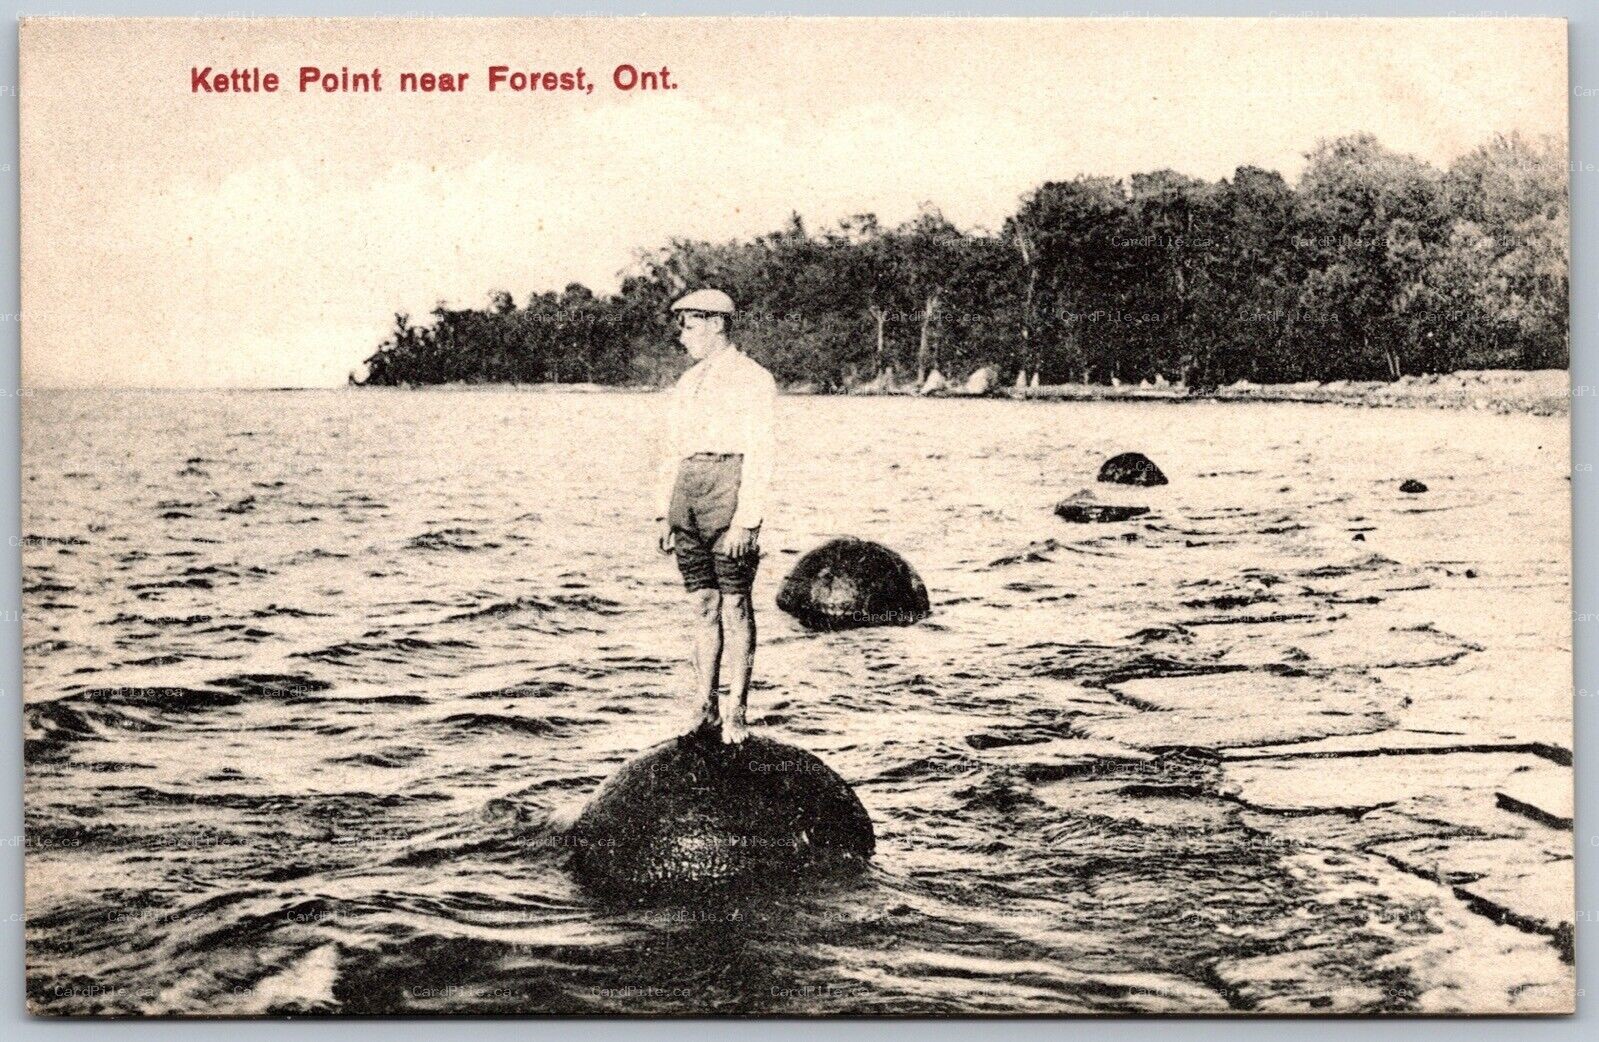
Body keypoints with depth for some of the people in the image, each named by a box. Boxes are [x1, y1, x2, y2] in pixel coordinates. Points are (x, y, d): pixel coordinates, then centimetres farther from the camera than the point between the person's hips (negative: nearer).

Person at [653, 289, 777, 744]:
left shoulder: (753, 380, -3)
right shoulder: (687, 382, 19)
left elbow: (760, 455, -10)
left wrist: (745, 520, -17)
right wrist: (664, 513, 12)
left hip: (730, 494, -7)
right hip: (688, 495, 7)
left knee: (734, 605, -4)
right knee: (702, 604, 7)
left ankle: (736, 710, 1)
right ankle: (705, 707, 11)